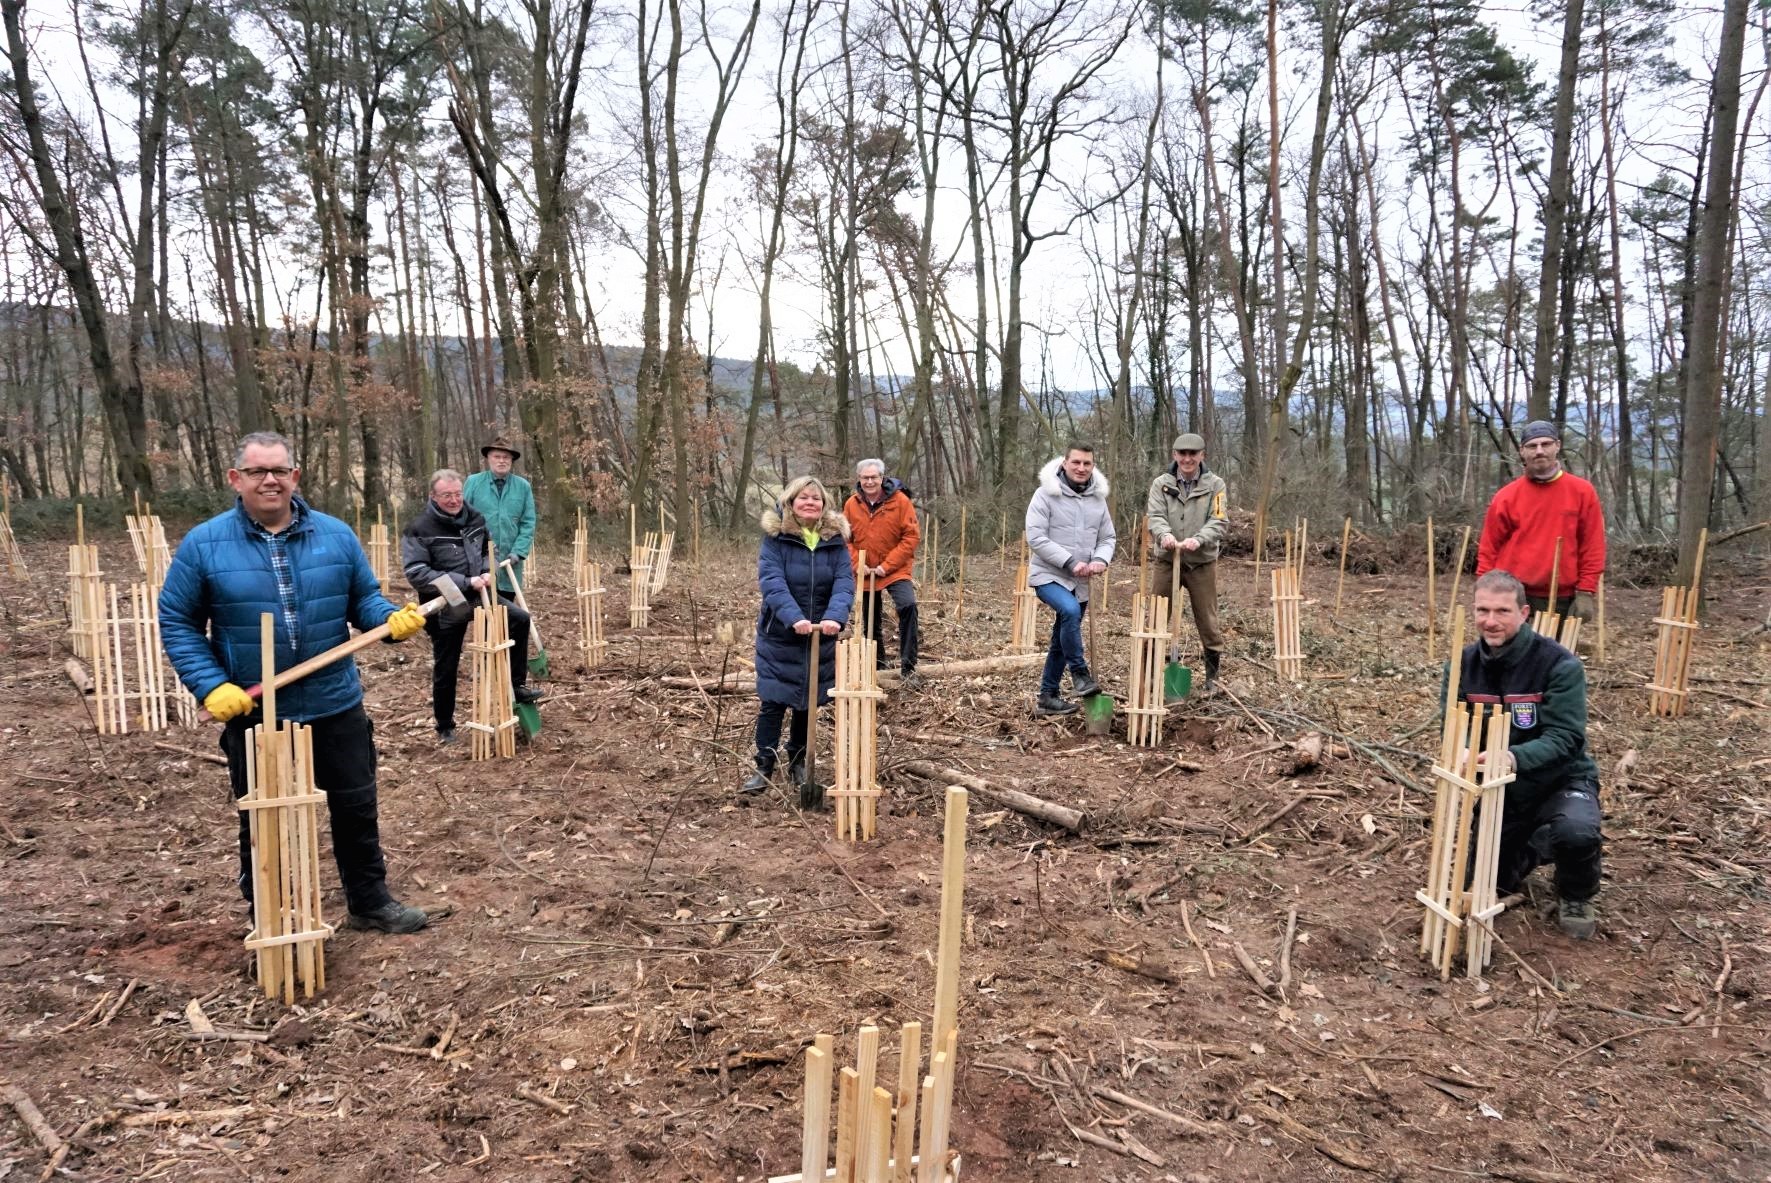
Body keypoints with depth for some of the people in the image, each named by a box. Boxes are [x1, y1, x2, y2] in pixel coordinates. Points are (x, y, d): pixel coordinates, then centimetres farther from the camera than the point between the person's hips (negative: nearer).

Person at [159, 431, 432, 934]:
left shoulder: (336, 535, 0)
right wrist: (211, 686, -13)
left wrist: (393, 620, -15)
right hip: (253, 713, -2)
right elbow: (178, 623, -2)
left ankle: (370, 900, 31)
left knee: (356, 808, 13)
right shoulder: (204, 544, -5)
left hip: (336, 706, 2)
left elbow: (364, 599, 7)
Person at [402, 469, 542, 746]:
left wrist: (487, 573, -7)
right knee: (446, 670, 6)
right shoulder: (419, 529, -17)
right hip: (445, 607, -5)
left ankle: (516, 685, 6)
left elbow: (490, 549, 17)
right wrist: (465, 582, -27)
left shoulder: (474, 518, 1)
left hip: (477, 596, 5)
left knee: (520, 619, -7)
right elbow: (416, 573, -24)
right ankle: (445, 727, 24)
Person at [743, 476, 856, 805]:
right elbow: (771, 582, -22)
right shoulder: (775, 537, -11)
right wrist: (794, 618, -36)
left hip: (820, 637, 3)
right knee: (773, 702, 0)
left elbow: (844, 582, -13)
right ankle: (764, 767, 11)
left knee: (808, 702, 13)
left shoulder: (835, 540, -3)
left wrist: (835, 617, -31)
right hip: (779, 635, -3)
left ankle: (797, 763, 29)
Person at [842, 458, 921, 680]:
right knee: (870, 620, 13)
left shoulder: (900, 500, -11)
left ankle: (908, 665, -17)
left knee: (907, 606, -26)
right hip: (865, 573, 4)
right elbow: (845, 539, 6)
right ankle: (876, 665, 32)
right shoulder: (851, 504, -2)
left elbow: (911, 536, -12)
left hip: (895, 570, -3)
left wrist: (887, 565, -16)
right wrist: (857, 565, -9)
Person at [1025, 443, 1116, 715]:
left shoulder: (1098, 498, 6)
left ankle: (1048, 696, 23)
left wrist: (1100, 559, -13)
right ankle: (1079, 673, -18)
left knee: (1061, 641, 12)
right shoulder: (1046, 494, -10)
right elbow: (1036, 538, -16)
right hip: (1049, 575, -6)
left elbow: (1108, 538, 10)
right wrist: (1070, 562, -23)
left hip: (1080, 582, 6)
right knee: (1070, 611, -33)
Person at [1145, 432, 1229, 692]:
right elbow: (1155, 516, -10)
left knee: (1208, 621, 7)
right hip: (1167, 561, 1)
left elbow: (1219, 522, -9)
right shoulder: (1161, 483, 0)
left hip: (1202, 563, -1)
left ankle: (1212, 675, 21)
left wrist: (1198, 539, -28)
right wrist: (1165, 534, -32)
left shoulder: (1215, 484, -2)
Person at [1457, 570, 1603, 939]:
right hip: (1498, 788, 4)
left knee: (1576, 832, -38)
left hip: (1560, 781, -4)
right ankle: (1531, 847, 34)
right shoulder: (1463, 664, -6)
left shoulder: (1560, 665, -20)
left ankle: (1576, 898, -1)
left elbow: (1564, 738, -27)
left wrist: (1514, 758, -48)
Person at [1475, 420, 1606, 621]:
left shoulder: (1582, 492, 3)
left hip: (1562, 600, 1)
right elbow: (1489, 549, 4)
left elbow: (1592, 547, 3)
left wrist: (1585, 593, -3)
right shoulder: (1507, 496, 2)